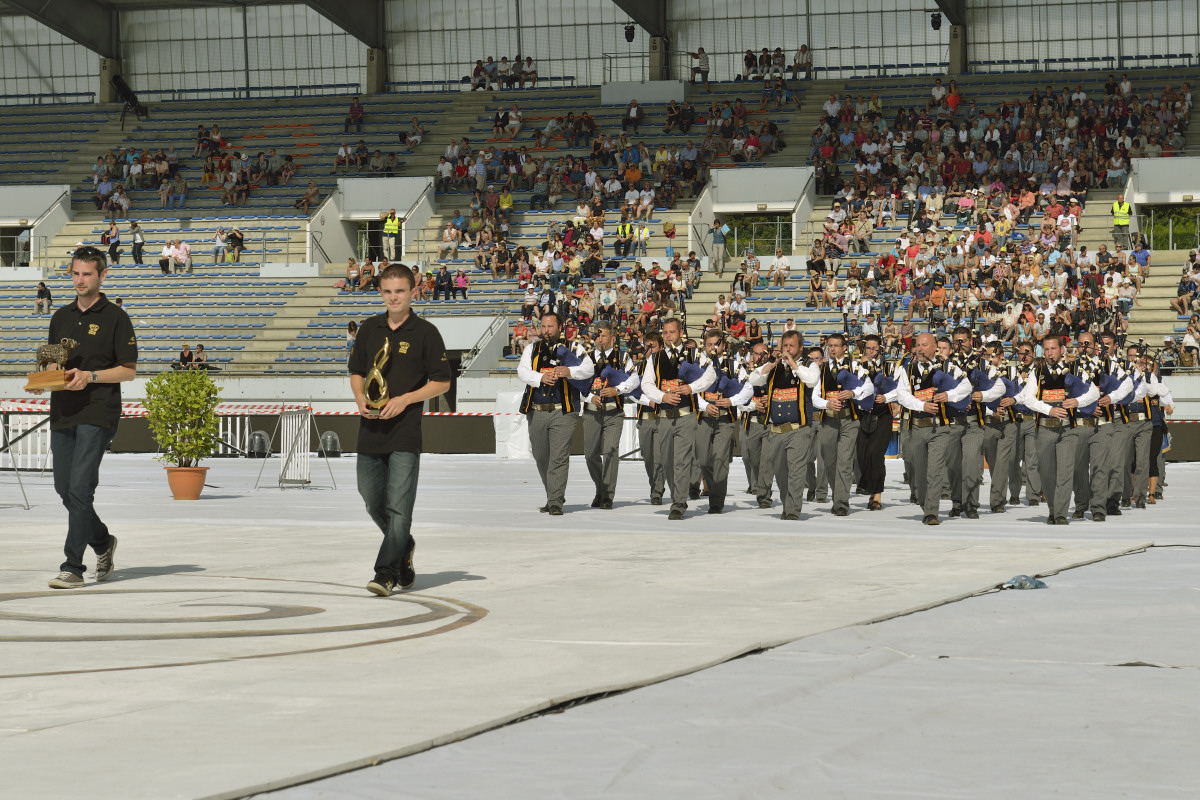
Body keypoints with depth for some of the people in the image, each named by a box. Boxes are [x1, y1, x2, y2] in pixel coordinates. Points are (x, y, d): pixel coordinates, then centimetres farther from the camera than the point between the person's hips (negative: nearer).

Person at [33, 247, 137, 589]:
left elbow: (129, 370, -2)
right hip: (62, 412, 6)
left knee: (79, 488, -13)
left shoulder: (115, 318, -1)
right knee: (64, 488, 8)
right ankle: (102, 542, 31)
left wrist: (89, 376, -15)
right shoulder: (61, 317, 16)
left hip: (97, 415, -6)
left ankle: (72, 567, -11)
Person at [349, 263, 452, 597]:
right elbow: (356, 372, 19)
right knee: (373, 502, 13)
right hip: (370, 429, 5)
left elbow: (442, 382, -2)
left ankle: (387, 573, -9)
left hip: (405, 432, -5)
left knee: (398, 506, -10)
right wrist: (361, 398, -1)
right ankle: (404, 548, 36)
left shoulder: (425, 332, -2)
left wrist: (404, 399, -13)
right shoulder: (369, 328, 11)